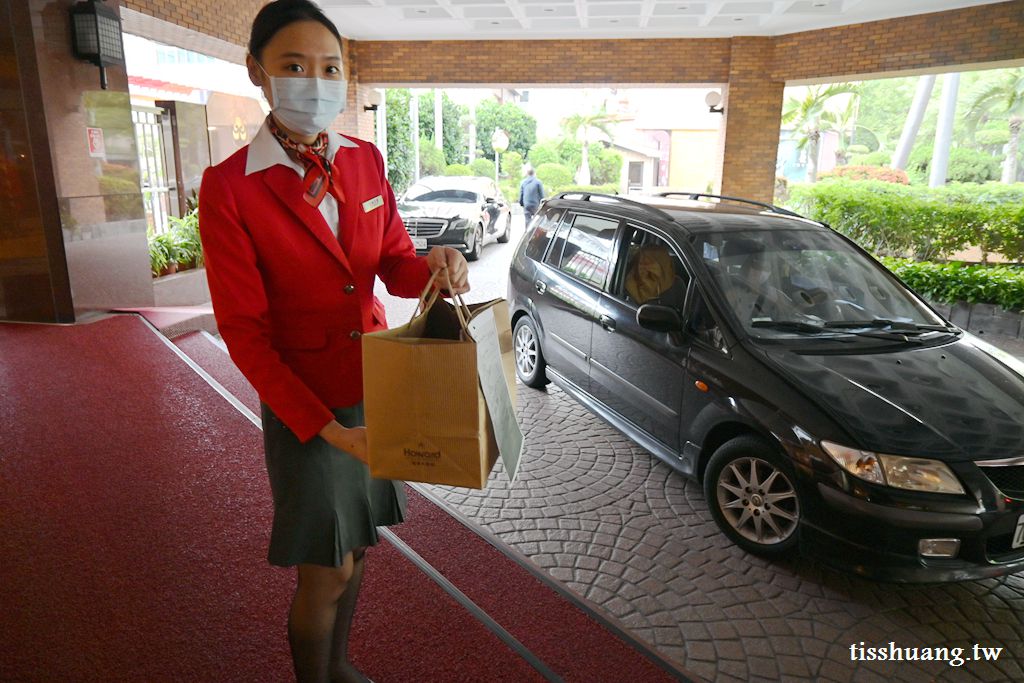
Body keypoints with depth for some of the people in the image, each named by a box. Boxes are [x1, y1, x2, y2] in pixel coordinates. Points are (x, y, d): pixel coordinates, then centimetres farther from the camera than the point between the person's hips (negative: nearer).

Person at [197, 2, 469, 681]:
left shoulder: (365, 160, 1)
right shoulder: (229, 188, -14)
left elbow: (394, 265, 6)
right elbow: (246, 332, -14)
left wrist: (434, 266, -19)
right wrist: (330, 431, -19)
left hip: (377, 389, 5)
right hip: (304, 407, -5)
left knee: (356, 545, 21)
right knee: (324, 572, 8)